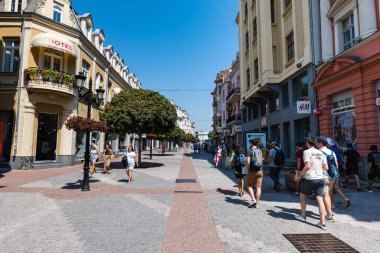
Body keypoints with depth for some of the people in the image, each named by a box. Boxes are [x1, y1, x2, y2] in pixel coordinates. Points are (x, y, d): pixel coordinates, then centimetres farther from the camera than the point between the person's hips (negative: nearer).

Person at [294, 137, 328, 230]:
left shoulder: (307, 152, -9)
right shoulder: (321, 153, 10)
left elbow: (307, 166, -19)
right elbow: (326, 168, 11)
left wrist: (300, 175, -9)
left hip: (309, 178, -5)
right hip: (320, 179, 5)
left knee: (302, 195, 16)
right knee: (320, 199, 4)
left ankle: (303, 216, 27)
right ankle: (322, 223, 4)